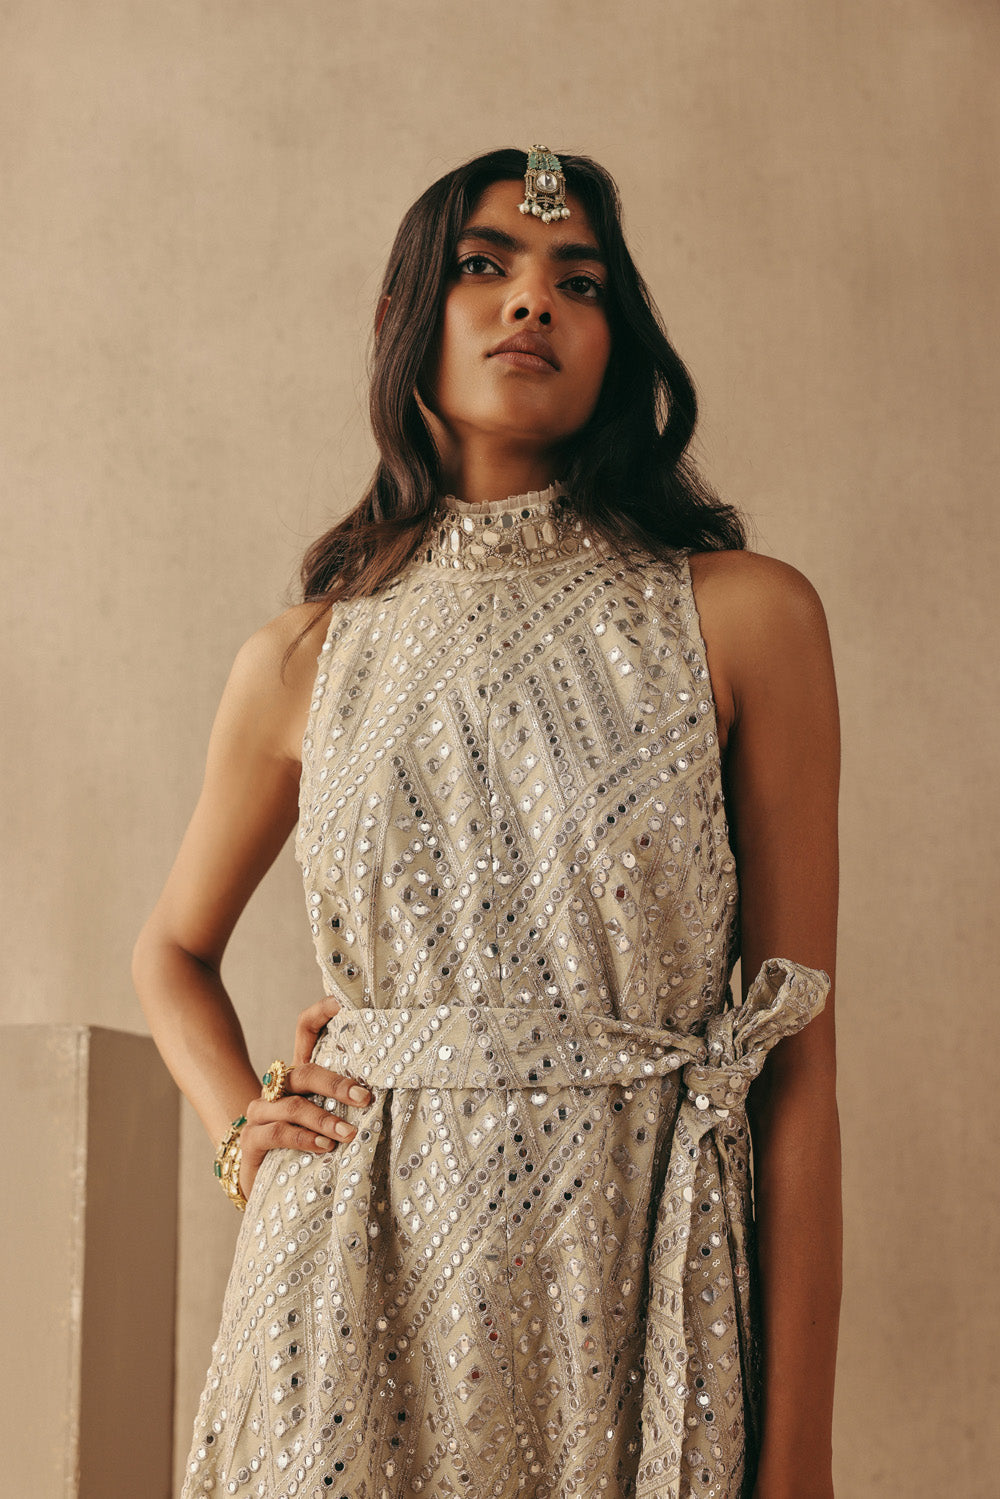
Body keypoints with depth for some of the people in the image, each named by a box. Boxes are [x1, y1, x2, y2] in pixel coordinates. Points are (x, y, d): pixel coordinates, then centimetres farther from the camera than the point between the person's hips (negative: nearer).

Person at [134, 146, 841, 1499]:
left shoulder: (746, 616, -3)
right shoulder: (303, 659, 4)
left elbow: (798, 1059, -5)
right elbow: (175, 949, 22)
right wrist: (238, 1130, 2)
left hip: (634, 1286, -1)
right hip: (356, 1286, 2)